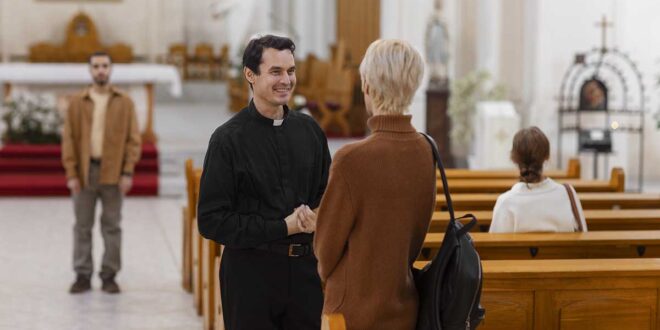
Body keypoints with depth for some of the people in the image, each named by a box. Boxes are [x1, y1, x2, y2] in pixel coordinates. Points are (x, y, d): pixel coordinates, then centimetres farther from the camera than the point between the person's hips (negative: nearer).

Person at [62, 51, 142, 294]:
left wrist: (128, 172, -8)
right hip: (84, 172, 1)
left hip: (113, 173, -1)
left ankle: (109, 276, 11)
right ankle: (83, 275, 11)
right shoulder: (77, 103, 5)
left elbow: (133, 139, 1)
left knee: (112, 226, 4)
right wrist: (71, 173, -6)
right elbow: (69, 139, 2)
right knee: (82, 226, 4)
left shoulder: (125, 103, 3)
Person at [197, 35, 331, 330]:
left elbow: (327, 193, 17)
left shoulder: (309, 130, 6)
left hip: (304, 268, 4)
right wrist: (282, 228, -14)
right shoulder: (229, 139, -8)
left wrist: (314, 217, -6)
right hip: (250, 270, -4)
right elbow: (211, 220, -11)